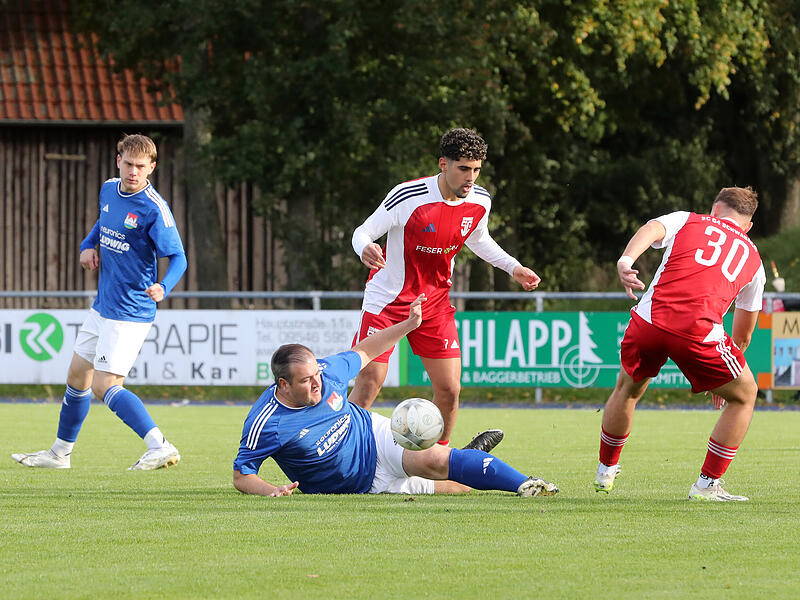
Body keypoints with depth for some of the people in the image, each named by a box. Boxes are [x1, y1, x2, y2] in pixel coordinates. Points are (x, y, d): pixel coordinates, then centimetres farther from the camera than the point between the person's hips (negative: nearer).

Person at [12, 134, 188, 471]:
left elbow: (178, 257, -17)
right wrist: (88, 245, 6)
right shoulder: (109, 190, 4)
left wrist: (163, 287, -36)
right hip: (102, 306, 8)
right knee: (77, 376, 19)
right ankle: (60, 453, 34)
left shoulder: (154, 209, -19)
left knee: (105, 387, -16)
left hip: (130, 313, -8)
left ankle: (160, 447, -19)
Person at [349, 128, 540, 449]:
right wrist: (365, 249, -38)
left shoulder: (480, 201, -6)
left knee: (449, 389, -1)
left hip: (435, 302, 5)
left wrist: (514, 267, 8)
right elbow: (363, 232, -15)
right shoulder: (407, 197, -24)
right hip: (387, 299, -5)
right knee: (369, 382, -12)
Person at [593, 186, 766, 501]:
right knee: (744, 395, 22)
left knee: (628, 388, 31)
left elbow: (651, 229, -2)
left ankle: (606, 471, 46)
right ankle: (707, 485, 17)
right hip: (700, 331, -2)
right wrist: (720, 379, 47)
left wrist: (625, 261, -21)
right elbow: (742, 337, 33)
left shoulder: (687, 221, 24)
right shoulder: (752, 259, 27)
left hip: (650, 321, 2)